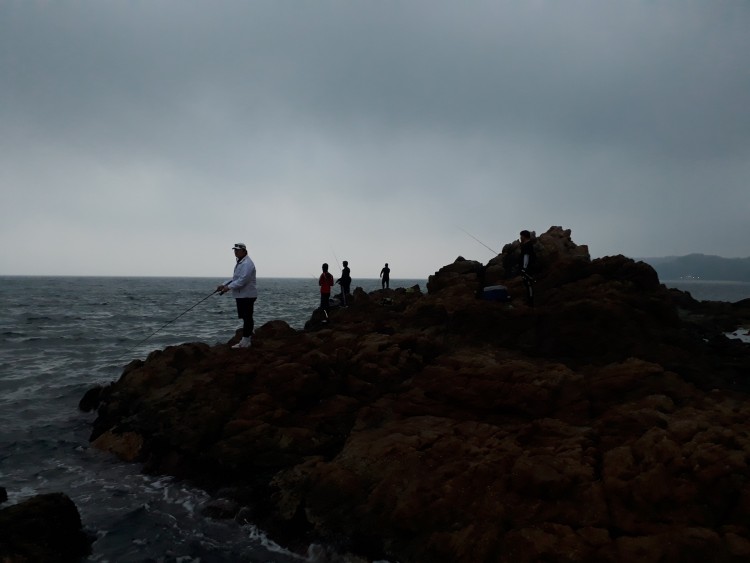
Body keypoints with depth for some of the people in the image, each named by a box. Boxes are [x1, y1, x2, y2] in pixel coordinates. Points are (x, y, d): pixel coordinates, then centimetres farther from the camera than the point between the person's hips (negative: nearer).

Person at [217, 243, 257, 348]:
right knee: (245, 318, 15)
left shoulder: (247, 263, -17)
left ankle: (245, 342, -3)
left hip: (247, 295, -10)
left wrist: (229, 287, -21)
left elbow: (242, 280, -25)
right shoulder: (240, 262, 18)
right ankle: (248, 337, 24)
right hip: (241, 295, 10)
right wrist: (224, 285, 11)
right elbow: (234, 278, 23)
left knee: (247, 318, -6)